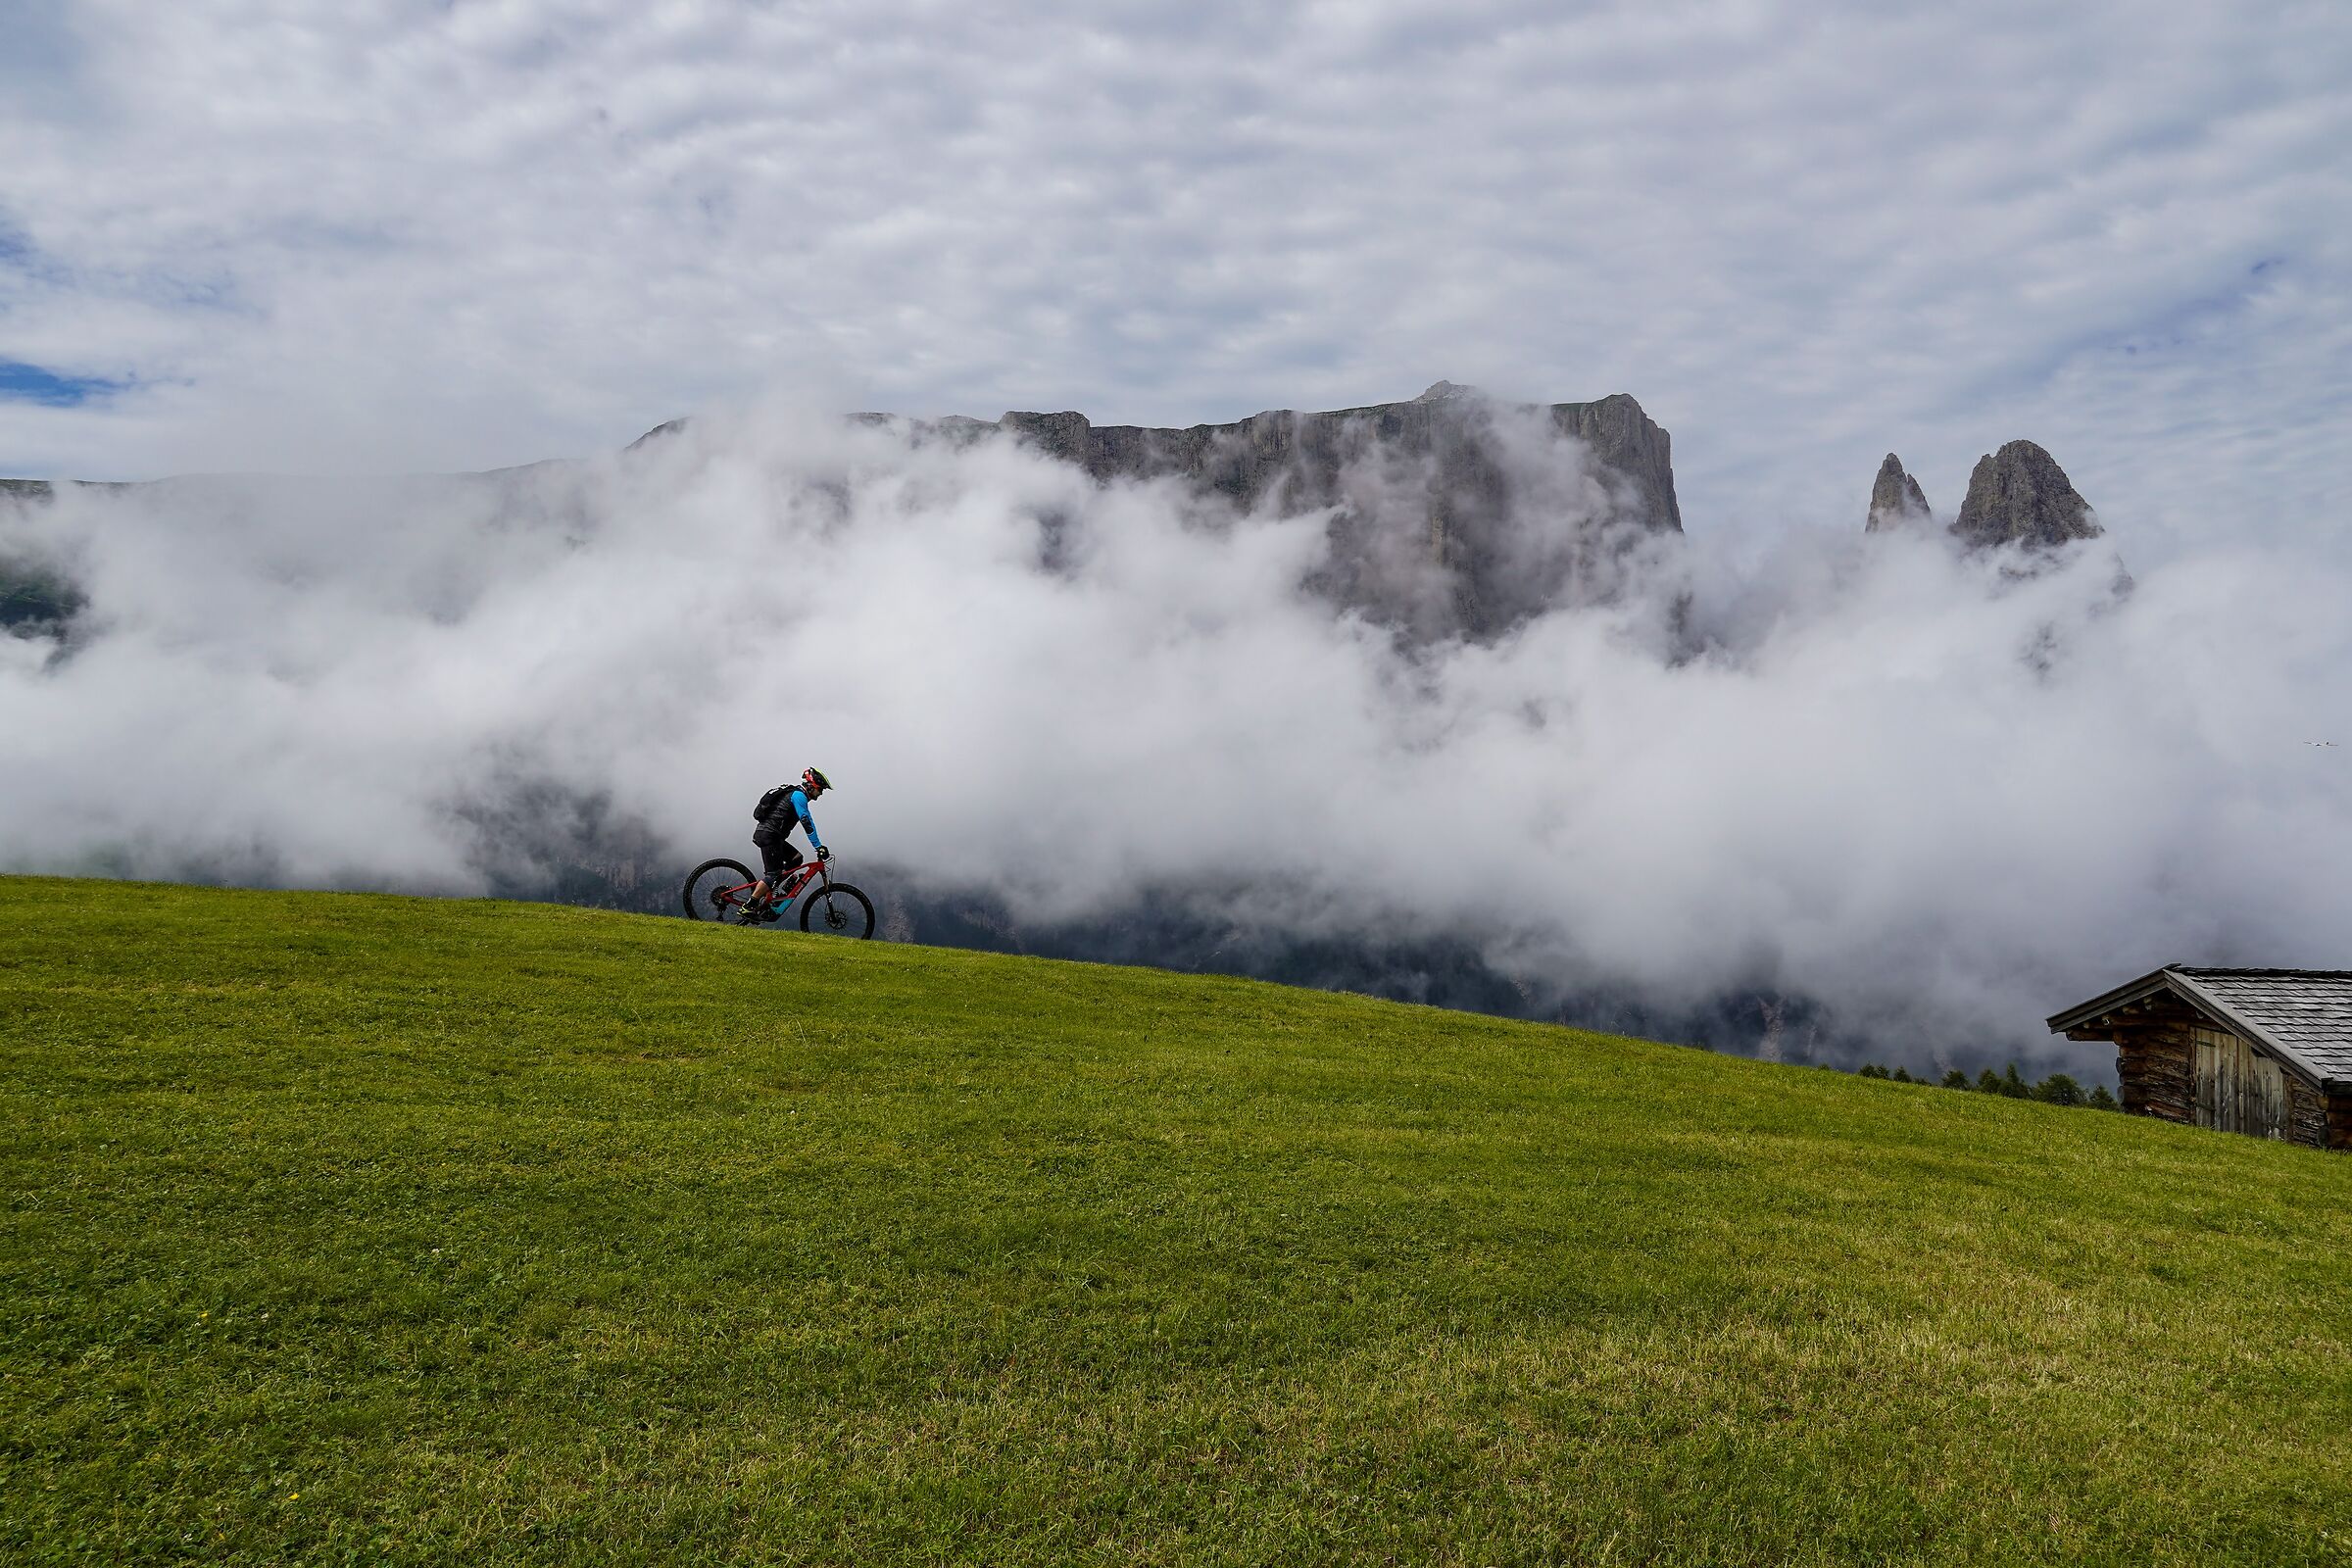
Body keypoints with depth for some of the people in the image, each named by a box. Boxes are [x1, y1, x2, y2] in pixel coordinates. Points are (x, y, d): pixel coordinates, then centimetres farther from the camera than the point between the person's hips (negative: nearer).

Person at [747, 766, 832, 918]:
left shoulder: (796, 795, 22)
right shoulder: (798, 795, -10)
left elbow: (807, 822, 26)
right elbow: (807, 822, -20)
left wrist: (820, 846, 23)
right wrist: (819, 847, -22)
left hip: (766, 834, 10)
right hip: (769, 835, -10)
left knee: (796, 857, 9)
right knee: (773, 873, -10)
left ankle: (763, 889, 5)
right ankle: (748, 907, -12)